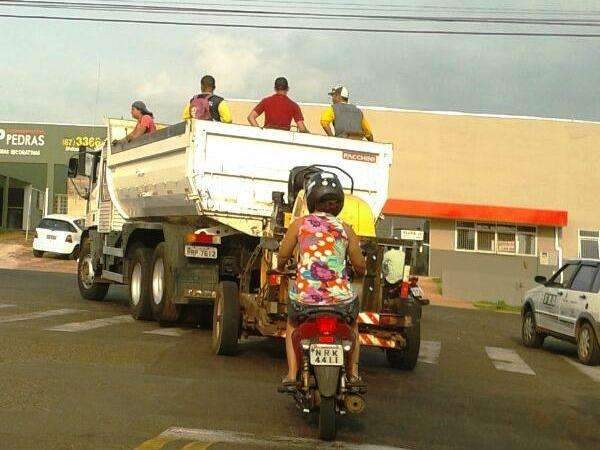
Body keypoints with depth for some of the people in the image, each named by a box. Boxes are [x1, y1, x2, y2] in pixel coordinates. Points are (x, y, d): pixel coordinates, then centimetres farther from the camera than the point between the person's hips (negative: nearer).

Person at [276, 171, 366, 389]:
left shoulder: (300, 224, 3)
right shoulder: (345, 229, 6)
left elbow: (283, 255, 2)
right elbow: (360, 267, 8)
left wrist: (281, 267, 25)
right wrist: (359, 272, 32)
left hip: (305, 296, -1)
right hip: (341, 298, 1)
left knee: (292, 324, 34)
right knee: (352, 323, 36)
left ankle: (292, 375, 20)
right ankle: (353, 372, 27)